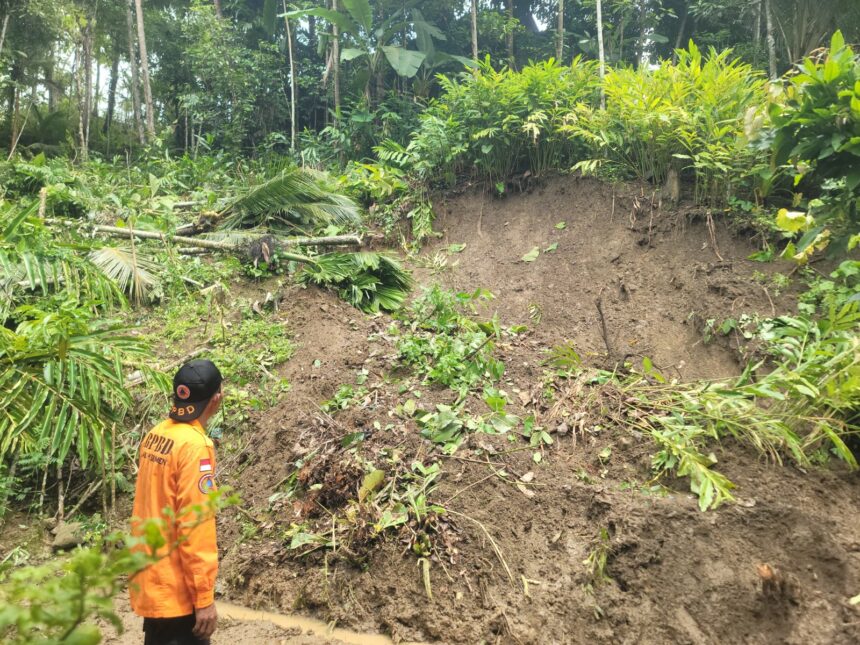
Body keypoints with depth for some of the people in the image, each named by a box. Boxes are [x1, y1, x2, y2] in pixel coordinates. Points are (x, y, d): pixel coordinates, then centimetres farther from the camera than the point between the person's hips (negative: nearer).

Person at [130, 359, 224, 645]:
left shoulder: (155, 435, 3)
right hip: (175, 587, -8)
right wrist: (204, 597, -17)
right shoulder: (195, 445, -21)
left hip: (150, 578, 8)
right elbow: (195, 526, -23)